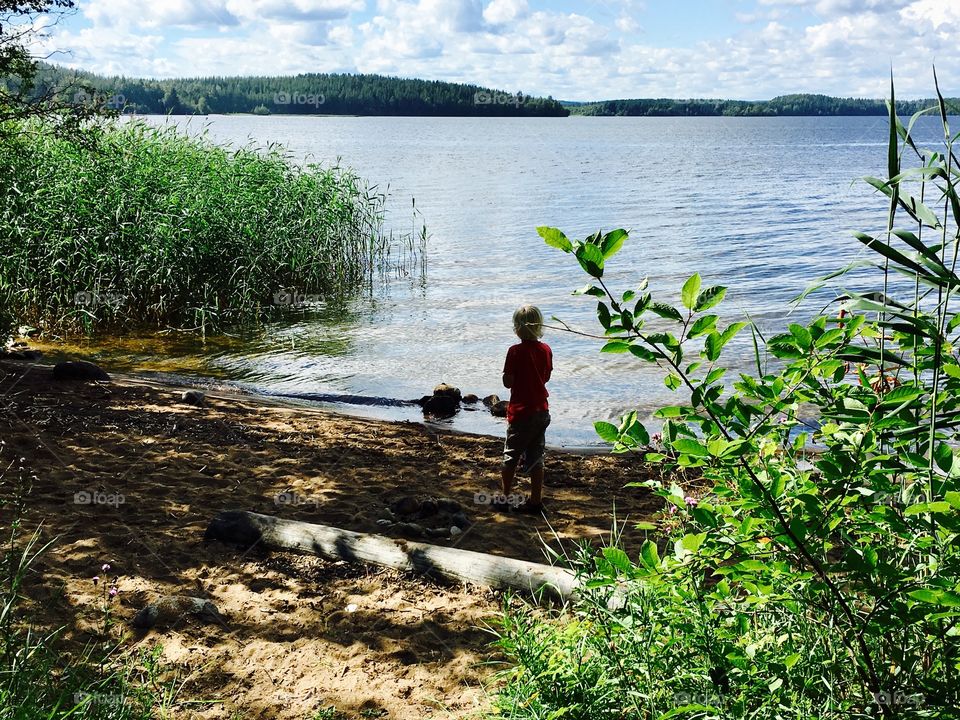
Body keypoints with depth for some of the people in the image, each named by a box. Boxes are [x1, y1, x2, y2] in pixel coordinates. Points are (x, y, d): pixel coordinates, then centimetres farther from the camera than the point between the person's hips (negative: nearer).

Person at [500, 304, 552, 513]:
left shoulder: (515, 351, -15)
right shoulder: (546, 350, 1)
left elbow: (508, 382, -14)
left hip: (521, 412, -5)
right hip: (542, 410, 5)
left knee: (511, 456, 8)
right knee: (536, 457, 10)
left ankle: (505, 497, 14)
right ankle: (536, 500, 12)